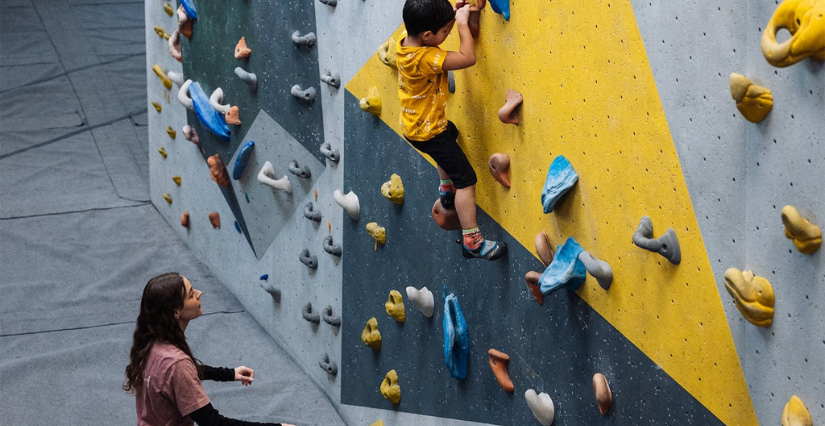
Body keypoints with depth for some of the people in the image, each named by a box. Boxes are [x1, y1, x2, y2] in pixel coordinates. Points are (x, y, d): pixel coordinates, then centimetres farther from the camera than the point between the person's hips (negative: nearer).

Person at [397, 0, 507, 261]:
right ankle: (472, 242, -1)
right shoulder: (425, 58, -38)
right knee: (465, 178, -3)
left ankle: (446, 190, 54)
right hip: (428, 132, -9)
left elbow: (438, 27, 10)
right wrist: (462, 21, -26)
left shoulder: (406, 41, -12)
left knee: (451, 135, 40)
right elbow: (468, 58, -37)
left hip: (414, 123, 9)